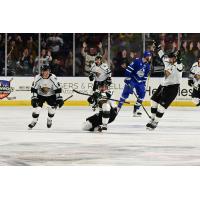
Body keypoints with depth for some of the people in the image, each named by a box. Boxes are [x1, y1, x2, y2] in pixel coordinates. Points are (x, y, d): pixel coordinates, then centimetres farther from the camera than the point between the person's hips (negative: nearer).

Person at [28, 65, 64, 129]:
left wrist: (59, 98, -20)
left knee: (52, 107, -14)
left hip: (51, 95, 0)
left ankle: (49, 120, 14)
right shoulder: (37, 78, -20)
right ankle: (34, 121, 5)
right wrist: (34, 97, -19)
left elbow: (57, 89, -17)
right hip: (40, 95, 0)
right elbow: (34, 88, -13)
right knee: (37, 106, -15)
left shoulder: (53, 78, -22)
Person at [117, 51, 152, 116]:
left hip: (140, 81, 6)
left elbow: (145, 76, 14)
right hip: (132, 79, -6)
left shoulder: (147, 65, 6)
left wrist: (143, 84, 10)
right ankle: (118, 107, -4)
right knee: (126, 93, -11)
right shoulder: (137, 61, -16)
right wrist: (127, 79, -19)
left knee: (142, 93, -3)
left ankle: (135, 111, 3)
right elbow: (128, 69, -17)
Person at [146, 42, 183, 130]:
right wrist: (158, 48, 30)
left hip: (173, 87, -9)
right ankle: (153, 119, 25)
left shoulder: (178, 65, -18)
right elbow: (163, 56, 25)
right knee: (154, 100, 12)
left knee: (162, 104, -13)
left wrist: (178, 59, -58)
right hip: (163, 85, 9)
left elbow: (179, 67, -42)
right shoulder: (167, 62, 5)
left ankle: (155, 123, -4)